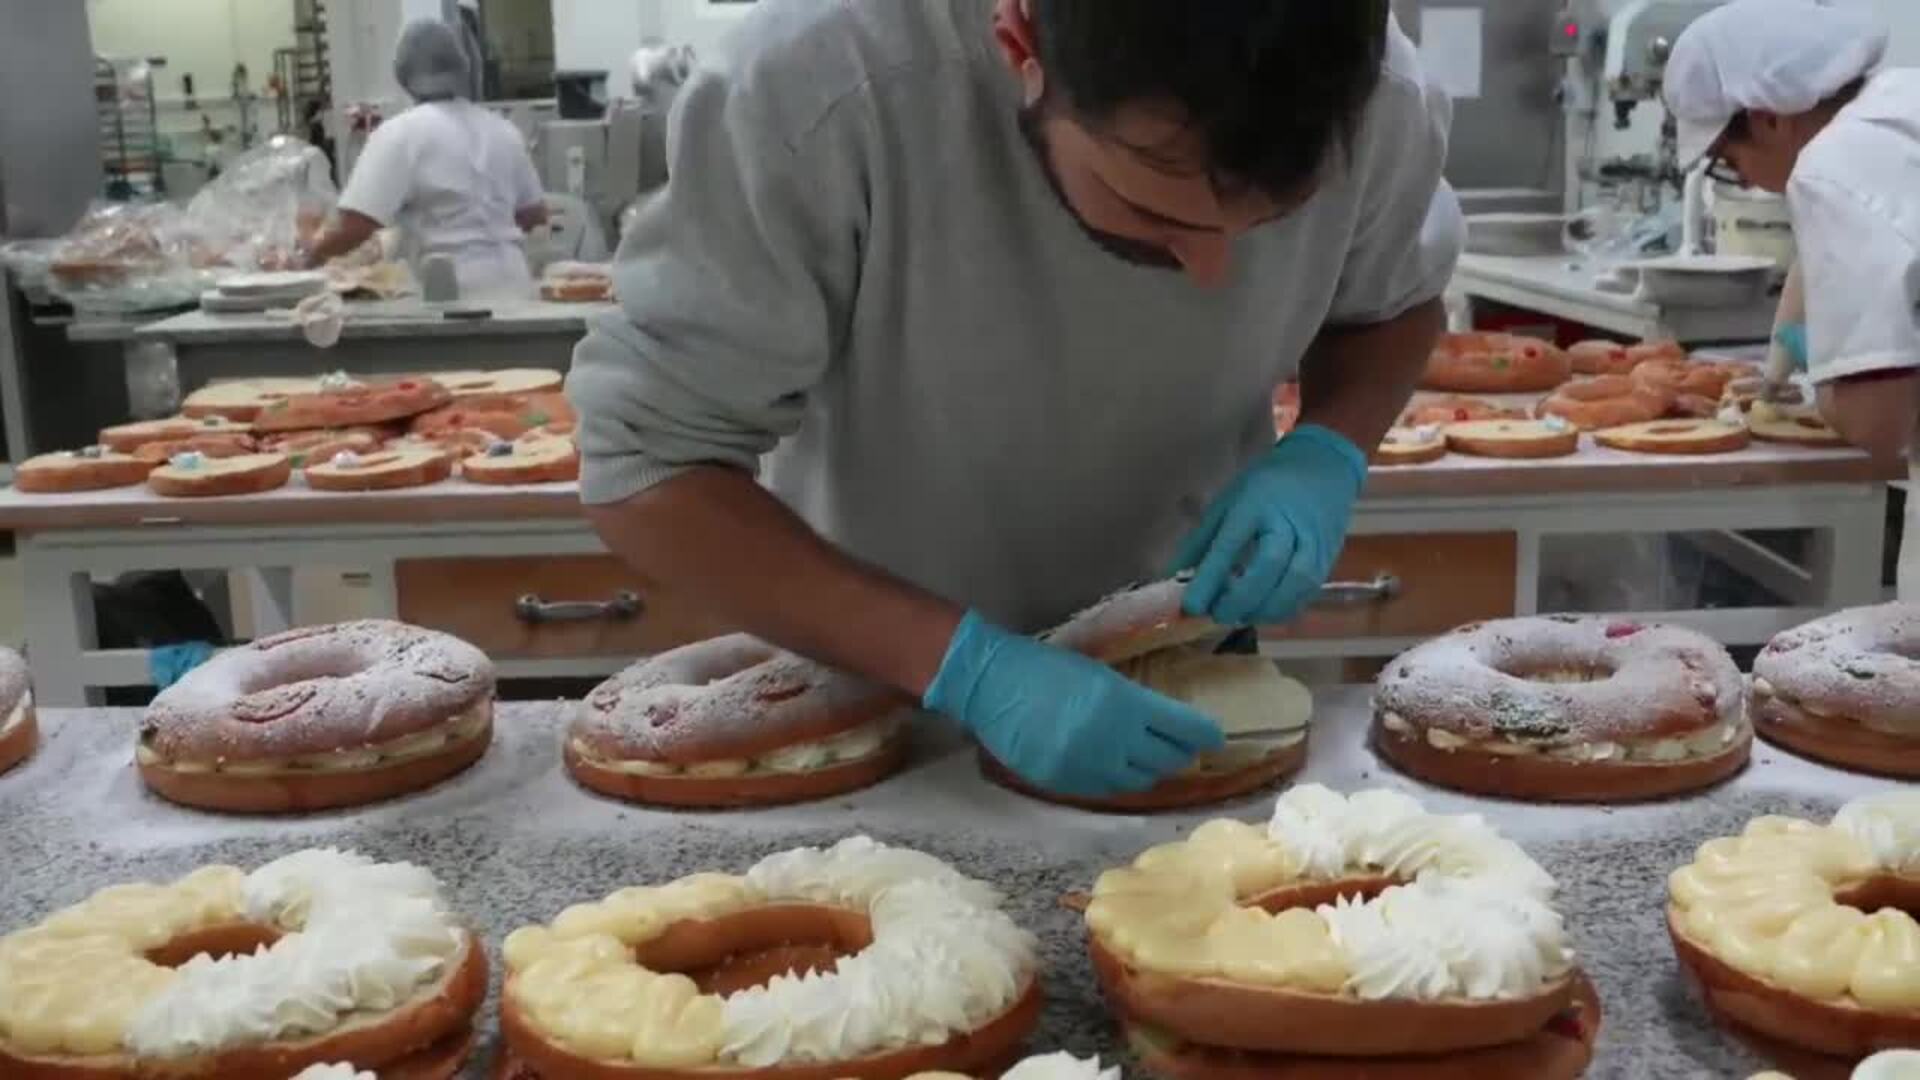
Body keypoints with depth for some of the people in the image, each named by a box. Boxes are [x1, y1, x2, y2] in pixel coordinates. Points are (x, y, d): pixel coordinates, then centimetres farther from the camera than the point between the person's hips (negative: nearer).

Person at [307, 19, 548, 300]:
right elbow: (535, 213, 20)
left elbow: (354, 227, -12)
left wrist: (315, 253, 6)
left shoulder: (402, 133, -6)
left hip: (452, 289, -5)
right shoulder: (502, 129, 10)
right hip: (513, 282, 6)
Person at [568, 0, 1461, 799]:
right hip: (886, 690, -1)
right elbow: (645, 467, -28)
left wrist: (1326, 455, -23)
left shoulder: (1379, 100, -23)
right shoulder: (822, 82, -34)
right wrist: (967, 667, -37)